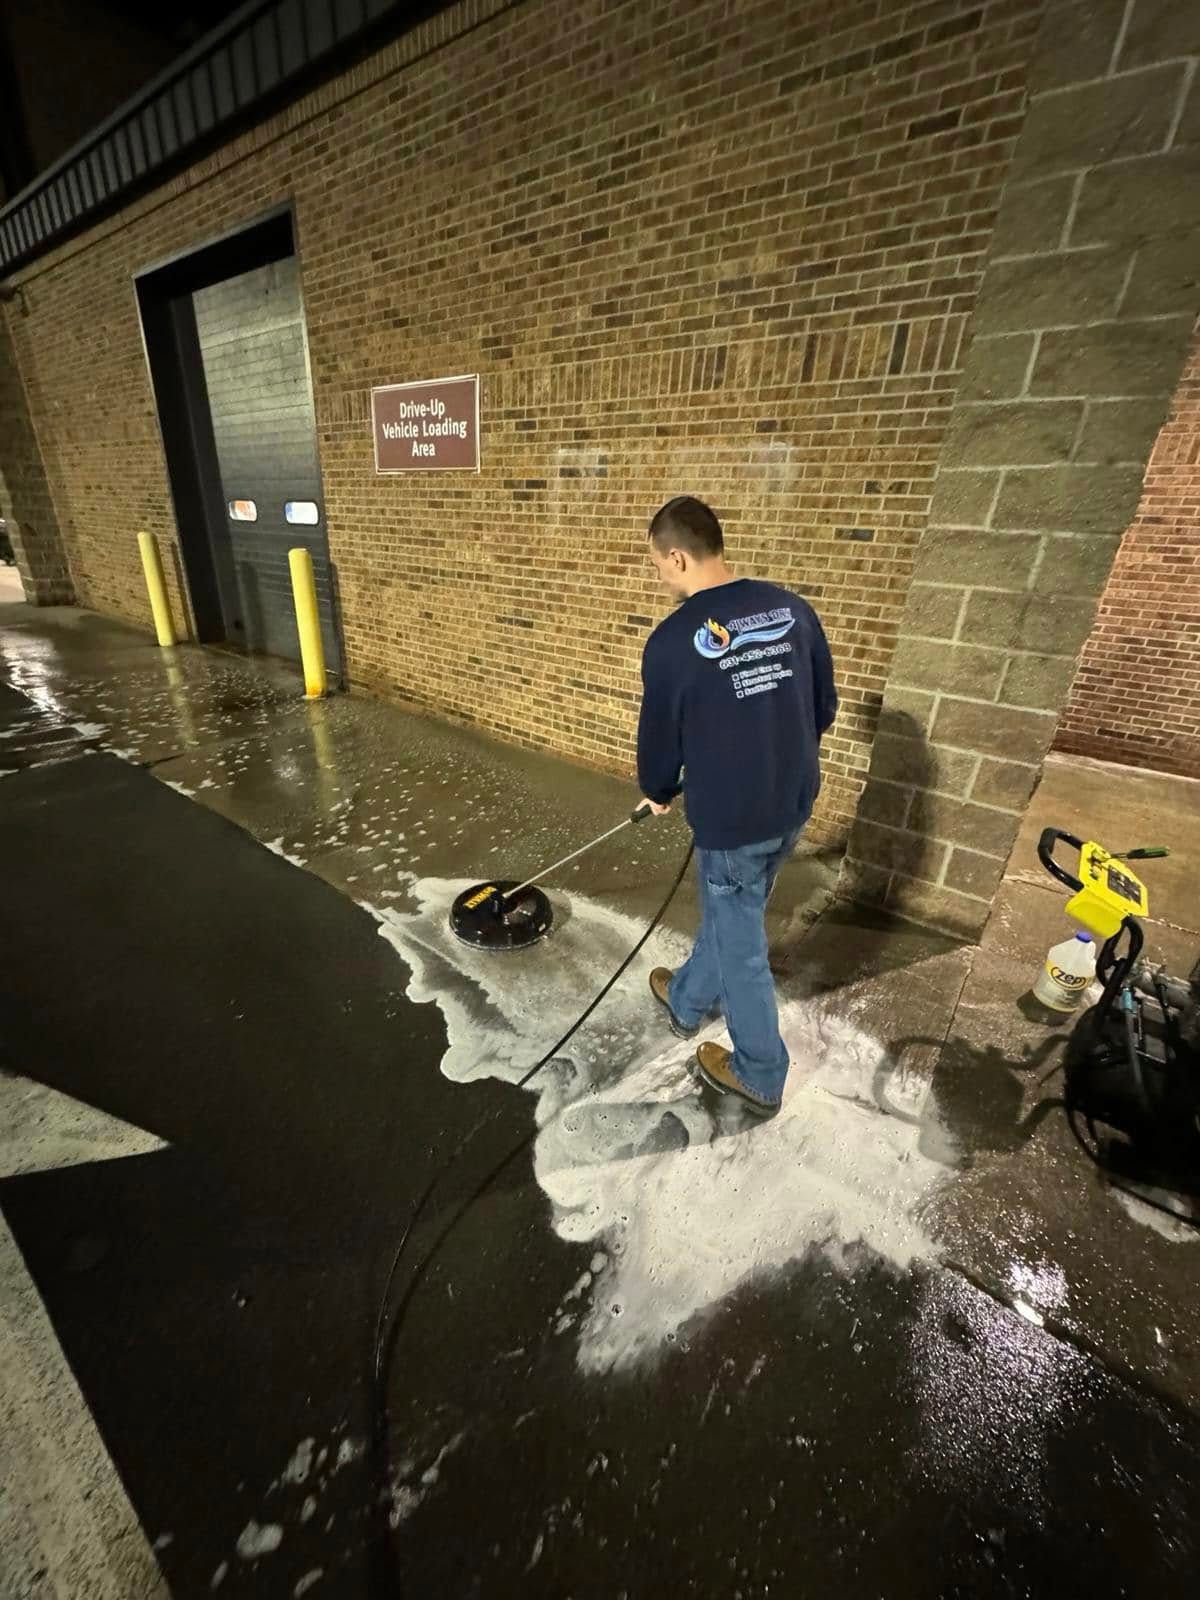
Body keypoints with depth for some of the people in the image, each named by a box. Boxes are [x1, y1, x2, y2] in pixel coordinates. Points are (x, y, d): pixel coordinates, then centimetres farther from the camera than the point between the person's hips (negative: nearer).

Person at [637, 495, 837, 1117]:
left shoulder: (672, 641, -18)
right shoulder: (792, 610, 0)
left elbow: (659, 740, -7)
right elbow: (824, 707, 8)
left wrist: (659, 793, 15)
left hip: (731, 819, -7)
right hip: (794, 804, 7)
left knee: (740, 946, 13)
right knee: (729, 913, 26)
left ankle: (759, 1076, 34)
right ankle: (688, 1001, 51)